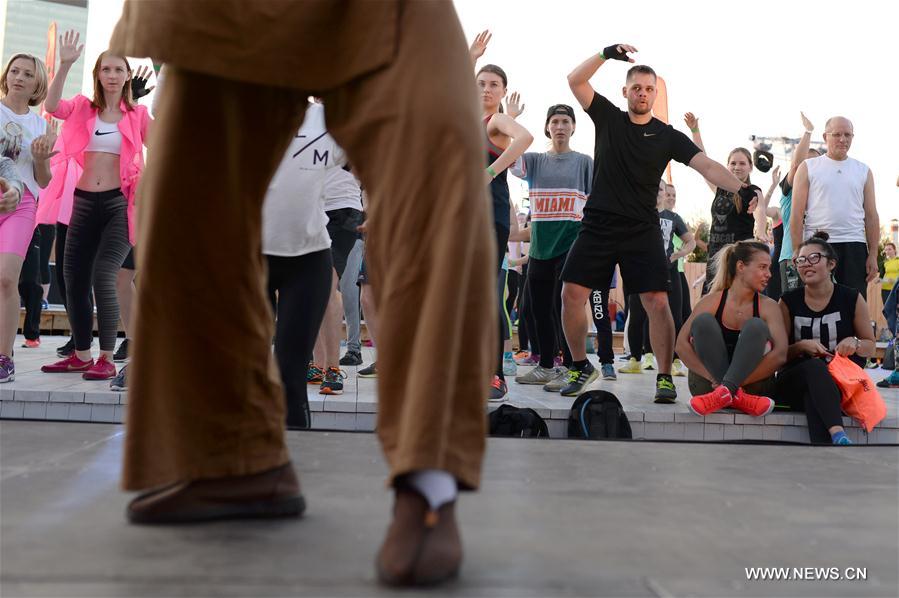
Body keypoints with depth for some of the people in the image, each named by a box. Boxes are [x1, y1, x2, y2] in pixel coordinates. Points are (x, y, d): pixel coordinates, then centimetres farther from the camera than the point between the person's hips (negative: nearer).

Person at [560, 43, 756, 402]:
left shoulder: (668, 136, 5)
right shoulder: (608, 118, 9)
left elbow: (706, 166, -6)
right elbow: (575, 80, 1)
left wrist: (740, 187, -22)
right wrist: (606, 54, -12)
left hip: (642, 231, -1)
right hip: (598, 224, 1)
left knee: (657, 301, -11)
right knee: (572, 293, -6)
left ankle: (665, 377, 1)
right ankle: (581, 367, 11)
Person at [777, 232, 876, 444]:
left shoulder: (851, 298, 5)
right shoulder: (789, 301, 5)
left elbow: (870, 347, 13)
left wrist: (854, 343, -11)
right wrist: (802, 346, -15)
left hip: (838, 383, 0)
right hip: (793, 382, 0)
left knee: (813, 398, -36)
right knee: (815, 366, -37)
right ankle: (838, 435, -56)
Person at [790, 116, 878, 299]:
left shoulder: (863, 171, 14)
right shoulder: (808, 167, 6)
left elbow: (871, 216, 11)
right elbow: (797, 214, 0)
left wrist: (873, 254, 2)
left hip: (854, 247, 2)